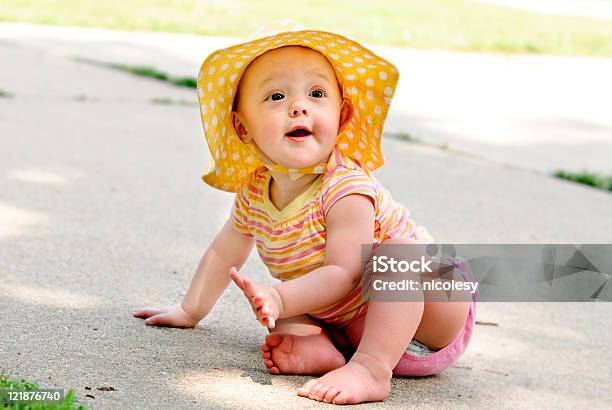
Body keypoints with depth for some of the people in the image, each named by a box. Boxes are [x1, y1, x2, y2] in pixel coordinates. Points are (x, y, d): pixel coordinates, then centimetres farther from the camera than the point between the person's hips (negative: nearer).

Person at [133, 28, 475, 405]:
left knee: (398, 251, -34)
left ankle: (371, 370, -40)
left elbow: (344, 273, -34)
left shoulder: (347, 190, -27)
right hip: (350, 326, 7)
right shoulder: (253, 194, -4)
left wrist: (279, 299, -48)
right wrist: (190, 311, 20)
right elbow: (224, 253, 14)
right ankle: (317, 346, -19)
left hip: (432, 316, -7)